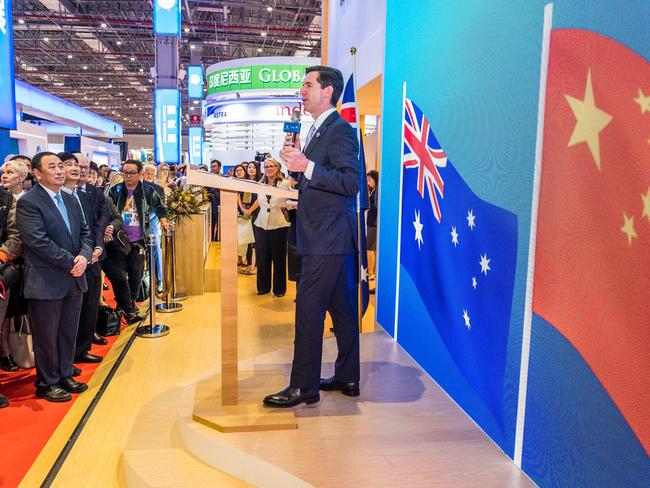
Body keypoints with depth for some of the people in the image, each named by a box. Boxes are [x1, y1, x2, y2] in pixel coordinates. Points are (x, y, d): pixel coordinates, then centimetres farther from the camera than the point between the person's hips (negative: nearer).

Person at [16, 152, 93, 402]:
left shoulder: (70, 200, 12)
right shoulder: (28, 202, -12)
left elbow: (84, 233, 11)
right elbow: (39, 242, -20)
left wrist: (84, 256, -8)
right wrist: (71, 262, -17)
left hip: (74, 279, 7)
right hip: (46, 283, -7)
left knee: (68, 334, 16)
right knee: (46, 337, 7)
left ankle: (65, 375, 32)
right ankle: (47, 383, 23)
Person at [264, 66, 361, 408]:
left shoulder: (340, 130, -12)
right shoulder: (318, 131, 19)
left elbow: (351, 182, -21)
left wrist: (307, 166, -25)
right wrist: (296, 164, 6)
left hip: (328, 238, -10)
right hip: (324, 236, 10)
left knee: (309, 309, -6)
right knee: (340, 307, 14)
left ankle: (303, 386, 4)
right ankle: (347, 377, 26)